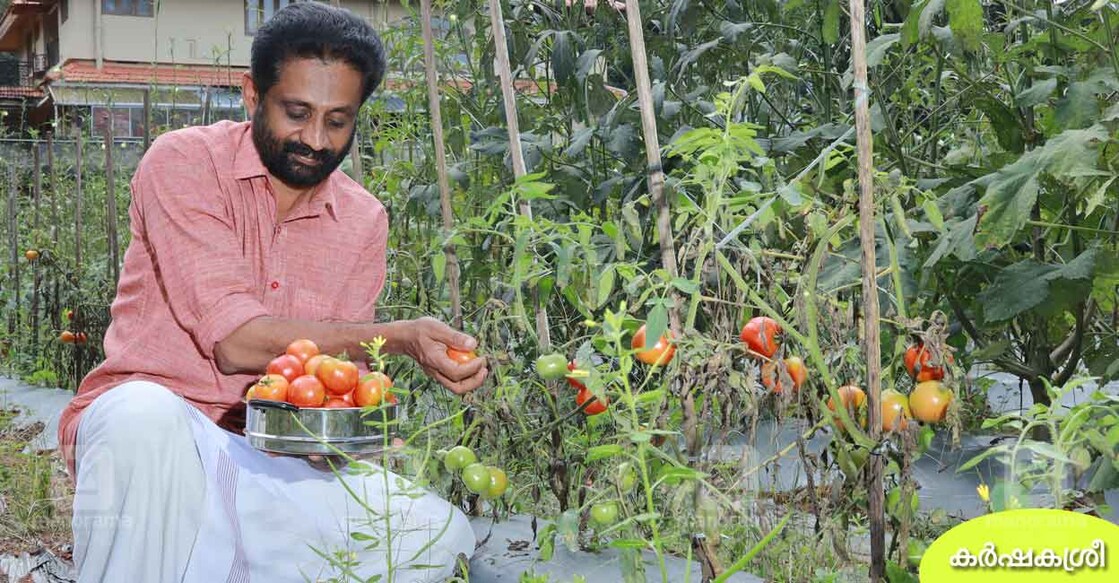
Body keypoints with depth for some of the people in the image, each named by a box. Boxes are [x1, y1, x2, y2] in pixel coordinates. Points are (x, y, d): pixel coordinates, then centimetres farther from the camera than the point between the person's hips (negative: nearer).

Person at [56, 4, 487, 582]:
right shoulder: (184, 161, -8)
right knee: (146, 415, -40)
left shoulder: (363, 220, 6)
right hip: (134, 423, -5)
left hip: (272, 459, 5)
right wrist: (398, 336, -27)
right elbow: (235, 339, -19)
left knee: (439, 533, -14)